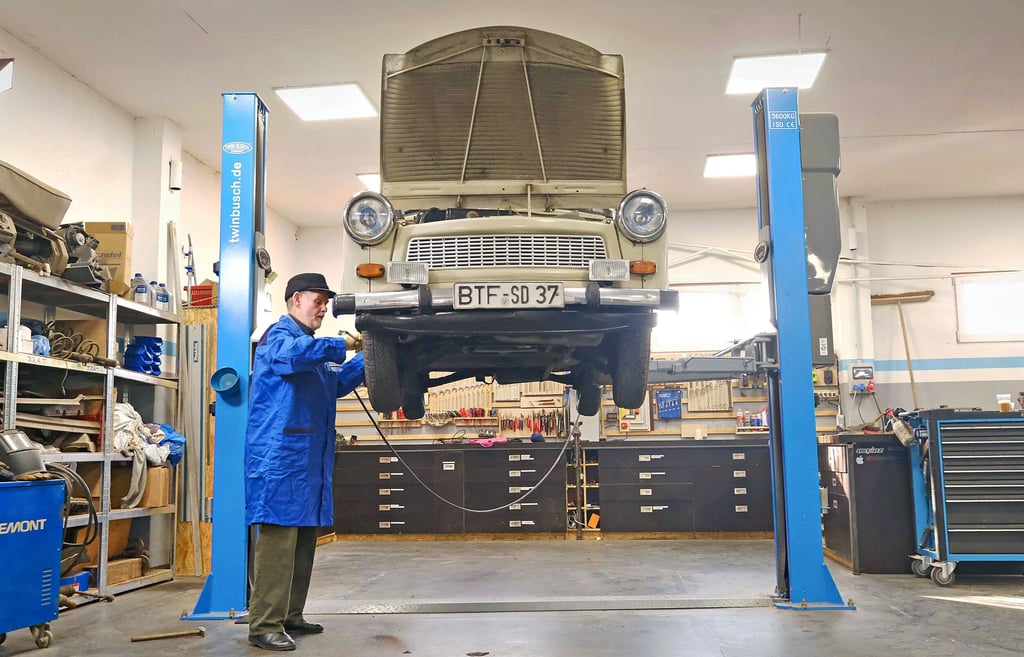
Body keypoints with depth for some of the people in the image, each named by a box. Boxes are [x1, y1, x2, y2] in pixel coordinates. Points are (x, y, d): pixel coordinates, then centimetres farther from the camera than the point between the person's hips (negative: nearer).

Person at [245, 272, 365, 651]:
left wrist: (366, 357, 16)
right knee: (277, 539, -11)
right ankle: (265, 626, -7)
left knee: (302, 541, 12)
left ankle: (290, 616, 21)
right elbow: (292, 354, -31)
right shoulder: (280, 335, -6)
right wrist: (344, 345, -34)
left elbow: (337, 384, 30)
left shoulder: (309, 344, 25)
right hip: (280, 458, -10)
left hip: (306, 460, 10)